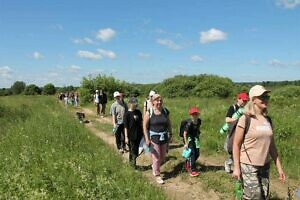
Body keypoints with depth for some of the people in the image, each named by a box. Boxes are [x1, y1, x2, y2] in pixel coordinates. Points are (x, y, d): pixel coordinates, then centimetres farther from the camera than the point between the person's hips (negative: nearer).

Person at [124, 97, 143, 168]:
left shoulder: (138, 112, 2)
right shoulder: (127, 114, -14)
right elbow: (125, 127, -12)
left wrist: (142, 132, 14)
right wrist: (126, 137, -12)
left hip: (138, 134, 5)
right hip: (131, 136, -5)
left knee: (136, 149, 15)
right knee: (132, 150, 6)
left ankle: (131, 161, 33)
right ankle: (133, 163, 22)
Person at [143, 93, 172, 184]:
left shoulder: (165, 111, 0)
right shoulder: (149, 113, -11)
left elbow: (169, 124, 10)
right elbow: (145, 126, -8)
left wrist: (170, 135, 9)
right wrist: (147, 138, -13)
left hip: (164, 137, 4)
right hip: (154, 137, -4)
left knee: (163, 156, 15)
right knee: (156, 157, 1)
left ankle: (154, 167, 43)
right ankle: (157, 175, 18)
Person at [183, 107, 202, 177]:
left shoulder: (199, 121, -6)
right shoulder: (189, 124, -25)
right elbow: (185, 133, -20)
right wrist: (186, 143, -19)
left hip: (196, 139, 7)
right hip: (189, 139, -7)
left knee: (197, 153, 11)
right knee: (192, 153, -11)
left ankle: (188, 164, 33)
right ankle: (192, 170, -4)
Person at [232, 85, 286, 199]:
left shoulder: (268, 120, 5)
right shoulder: (245, 119, -12)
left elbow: (271, 146, 11)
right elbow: (236, 144, -10)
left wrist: (279, 167, 10)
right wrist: (236, 167, -12)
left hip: (265, 165, 6)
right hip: (248, 165, -6)